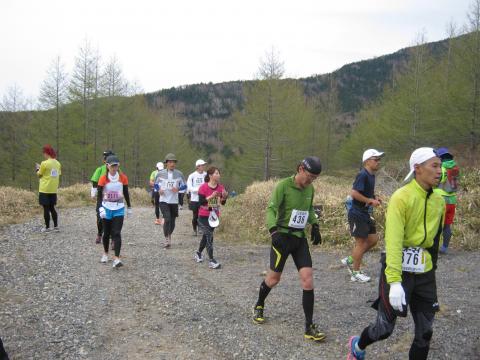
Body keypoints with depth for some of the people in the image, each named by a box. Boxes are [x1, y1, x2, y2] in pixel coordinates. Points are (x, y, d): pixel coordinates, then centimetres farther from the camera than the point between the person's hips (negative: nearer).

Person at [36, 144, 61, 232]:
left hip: (45, 190, -6)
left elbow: (39, 175, -3)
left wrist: (37, 168, 16)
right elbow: (58, 175, 9)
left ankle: (47, 227, 7)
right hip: (54, 190, 6)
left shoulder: (45, 163, -14)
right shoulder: (58, 163, 4)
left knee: (46, 208, 2)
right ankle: (56, 226, 15)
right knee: (52, 208, 16)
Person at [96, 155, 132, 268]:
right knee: (107, 233, 12)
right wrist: (100, 208, -17)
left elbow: (126, 193, 9)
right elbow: (99, 195, -6)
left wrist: (129, 207, 15)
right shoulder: (103, 178, -7)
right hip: (107, 209, 0)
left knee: (117, 233, -10)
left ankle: (117, 259, -15)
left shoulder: (123, 178, -2)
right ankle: (105, 254, 35)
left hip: (119, 209, 0)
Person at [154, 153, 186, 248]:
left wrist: (178, 188, -12)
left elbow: (184, 185, 8)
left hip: (174, 201, 2)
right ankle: (167, 239, -6)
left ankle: (169, 236, 37)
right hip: (163, 200, -2)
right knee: (167, 219, -17)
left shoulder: (179, 174, 0)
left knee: (172, 221, 10)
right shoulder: (160, 174, -1)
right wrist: (159, 189, -8)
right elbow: (156, 184, 13)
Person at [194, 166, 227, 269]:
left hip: (214, 216, 6)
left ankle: (199, 252, 40)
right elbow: (201, 202, -18)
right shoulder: (203, 187, -14)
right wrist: (211, 196, -29)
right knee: (209, 237, -12)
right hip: (204, 216, -5)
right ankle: (211, 260, -10)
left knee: (206, 236, 17)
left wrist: (224, 197, -16)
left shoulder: (220, 187, 1)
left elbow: (223, 202, 5)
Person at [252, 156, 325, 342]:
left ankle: (309, 327, -2)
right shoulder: (283, 186, -13)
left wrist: (315, 226, 11)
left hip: (300, 238, 5)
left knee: (308, 278, -7)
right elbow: (271, 209, -17)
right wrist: (274, 230, -31)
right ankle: (259, 306, 38)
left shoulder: (310, 189, 7)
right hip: (283, 236, -5)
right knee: (274, 278, 7)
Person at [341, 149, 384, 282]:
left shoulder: (371, 176, 11)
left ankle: (350, 260, 21)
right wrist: (370, 201, -20)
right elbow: (354, 193, -26)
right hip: (357, 214, -9)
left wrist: (375, 198, 7)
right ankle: (356, 273, 11)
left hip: (365, 214, 9)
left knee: (373, 239, 11)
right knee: (361, 242, -2)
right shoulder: (362, 175, -18)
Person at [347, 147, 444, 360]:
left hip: (425, 274, 6)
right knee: (384, 328, 3)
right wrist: (394, 282, -29)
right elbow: (393, 241, -23)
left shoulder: (439, 201, 6)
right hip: (399, 270, -6)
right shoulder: (402, 197, -16)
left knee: (425, 332, 8)